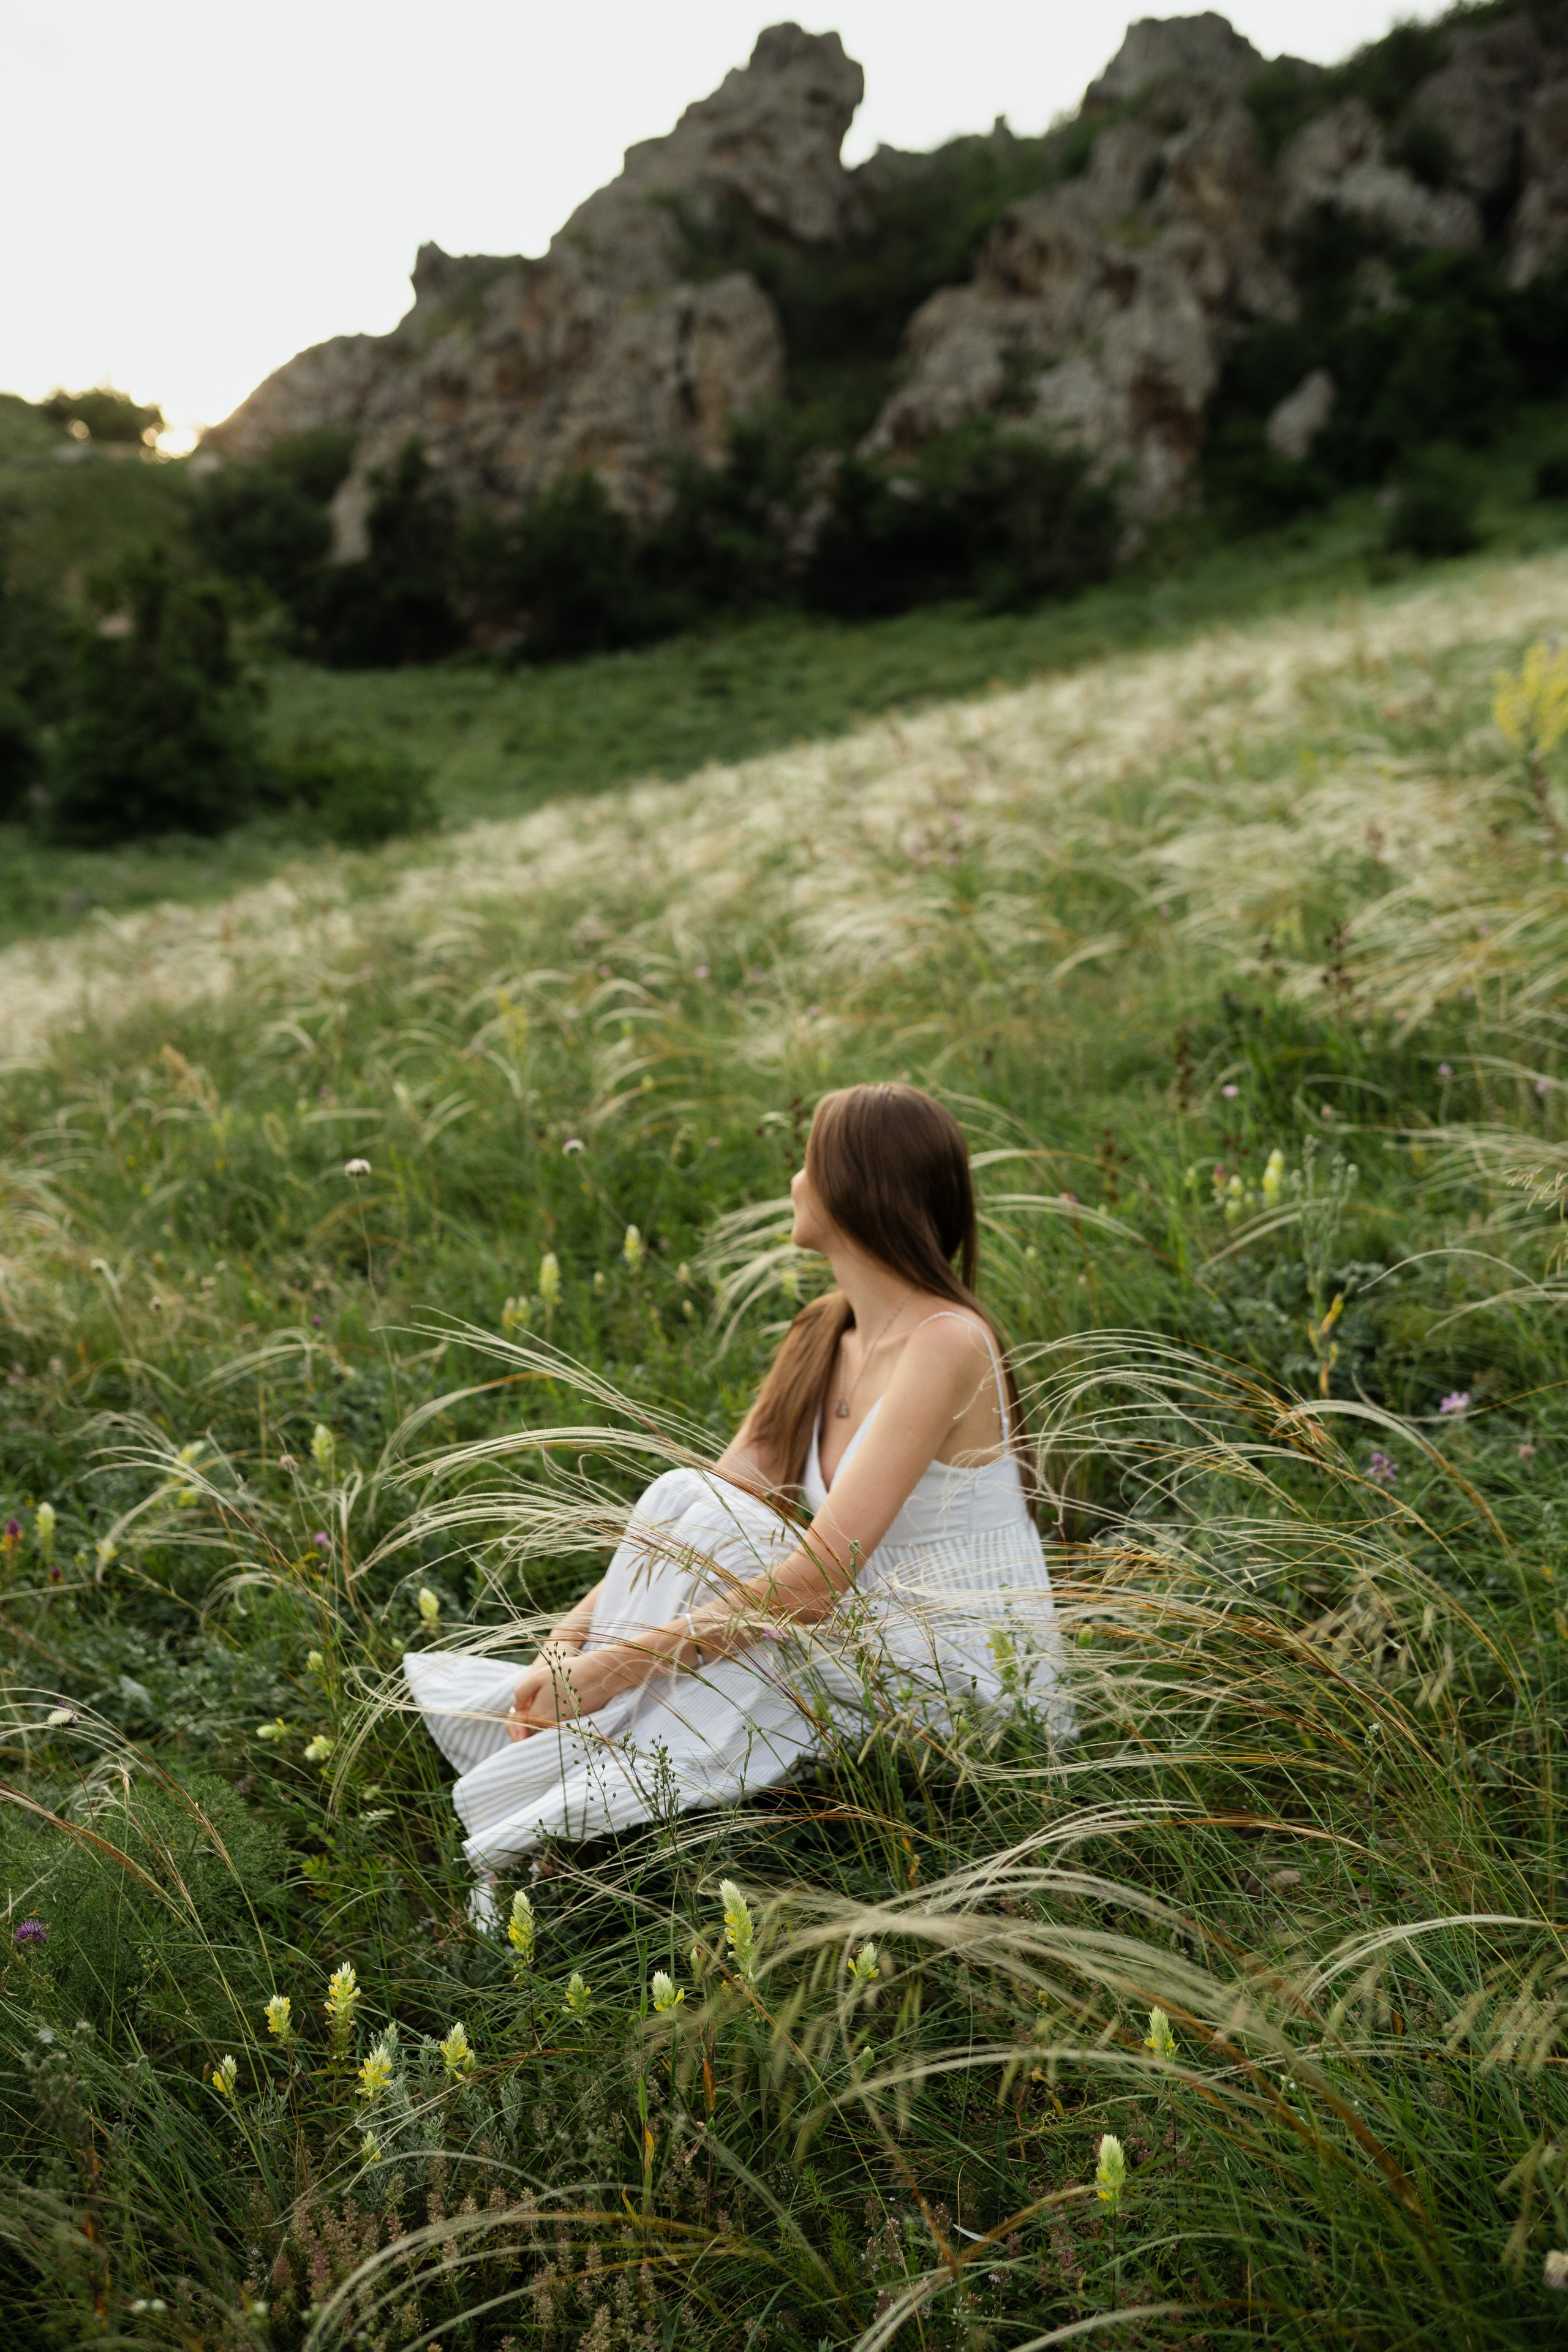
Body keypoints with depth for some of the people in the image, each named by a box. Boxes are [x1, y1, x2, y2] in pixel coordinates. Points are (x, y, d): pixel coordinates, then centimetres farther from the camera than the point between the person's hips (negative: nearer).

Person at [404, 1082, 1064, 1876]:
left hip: (971, 1689, -7)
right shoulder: (823, 1339, 7)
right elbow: (706, 1507, 2)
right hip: (872, 1649, 7)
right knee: (681, 1500, -12)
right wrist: (568, 1642, -11)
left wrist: (620, 1661, -25)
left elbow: (820, 1575, -26)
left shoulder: (945, 1343, -20)